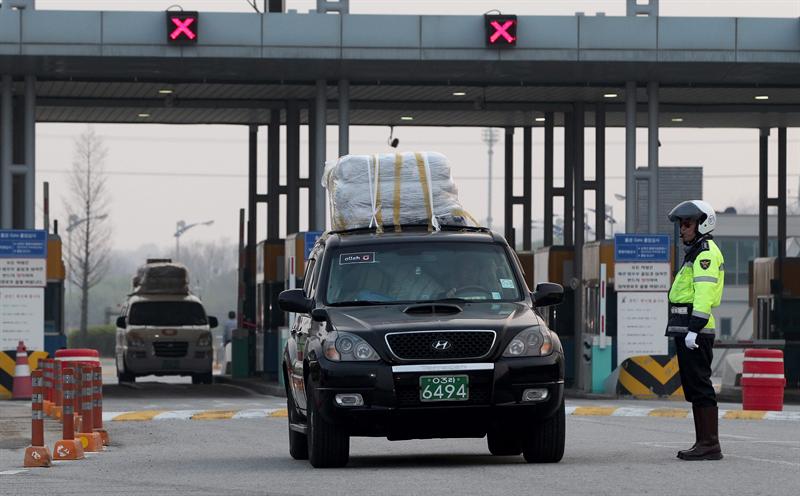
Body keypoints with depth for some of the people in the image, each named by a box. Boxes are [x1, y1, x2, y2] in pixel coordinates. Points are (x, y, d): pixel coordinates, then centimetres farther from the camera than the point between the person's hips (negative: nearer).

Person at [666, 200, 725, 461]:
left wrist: (694, 329, -25)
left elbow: (704, 293, -20)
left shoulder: (706, 253, -10)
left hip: (695, 330, -11)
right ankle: (703, 442, 16)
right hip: (687, 330, 11)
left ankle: (710, 444, -12)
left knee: (700, 386, -11)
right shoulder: (695, 253, 23)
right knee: (694, 387, 12)